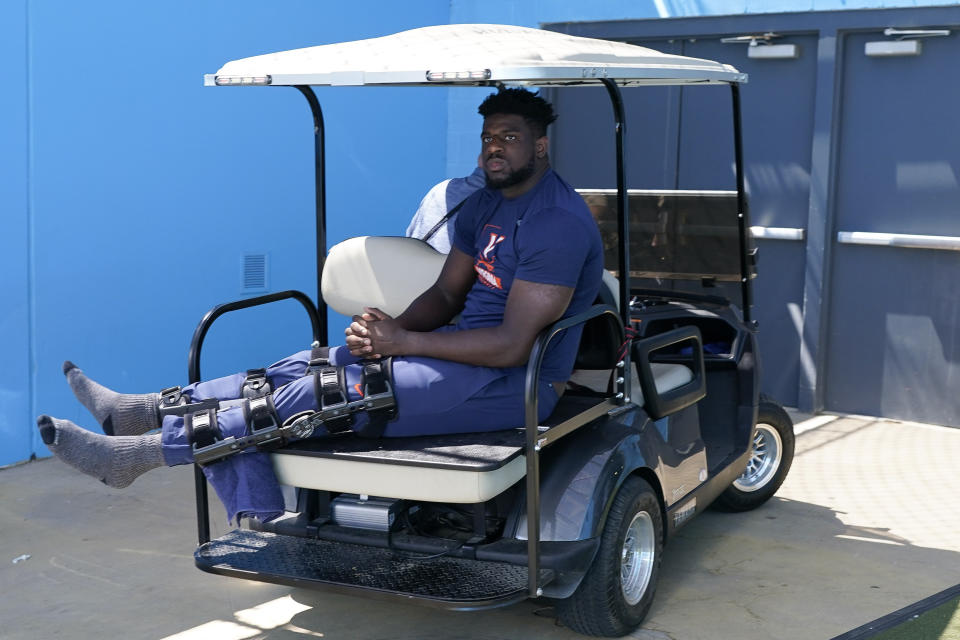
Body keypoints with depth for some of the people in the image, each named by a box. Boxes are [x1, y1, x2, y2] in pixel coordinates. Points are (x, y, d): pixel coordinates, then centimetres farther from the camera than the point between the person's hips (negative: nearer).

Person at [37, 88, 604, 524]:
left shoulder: (558, 222, -17)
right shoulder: (485, 206, 14)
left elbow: (513, 345, -23)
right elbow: (446, 295, 14)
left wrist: (403, 342, -20)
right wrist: (392, 326, -8)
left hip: (514, 381, -9)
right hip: (469, 351, 9)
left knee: (325, 394, -18)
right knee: (304, 369, -4)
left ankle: (143, 451, -15)